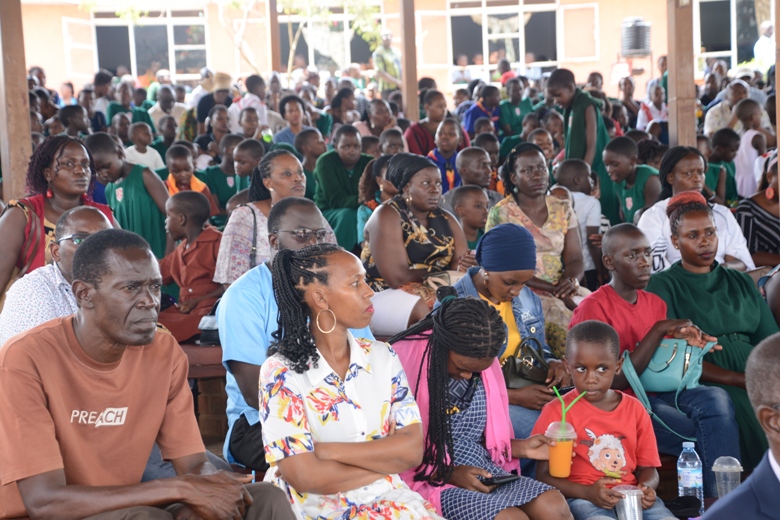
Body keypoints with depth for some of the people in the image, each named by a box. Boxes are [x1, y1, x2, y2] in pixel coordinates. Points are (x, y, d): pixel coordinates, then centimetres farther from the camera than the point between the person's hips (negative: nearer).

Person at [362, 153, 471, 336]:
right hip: (386, 296, -6)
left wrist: (465, 266, -24)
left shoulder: (445, 219, 13)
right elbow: (397, 277, -17)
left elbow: (462, 263, 0)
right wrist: (443, 273, -9)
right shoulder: (386, 216, -7)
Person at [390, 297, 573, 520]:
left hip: (484, 470, 6)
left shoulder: (485, 365, 7)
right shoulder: (405, 361, -14)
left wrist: (521, 447, 1)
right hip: (430, 480, -6)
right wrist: (448, 474, -17)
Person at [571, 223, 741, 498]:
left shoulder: (655, 303, 14)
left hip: (660, 392, 6)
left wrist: (681, 341, -2)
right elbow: (615, 382, -14)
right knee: (709, 436, -25)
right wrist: (659, 331, -15)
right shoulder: (593, 309, -9)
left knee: (716, 399, -26)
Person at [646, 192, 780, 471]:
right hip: (704, 385, -4)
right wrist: (740, 380, -13)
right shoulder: (663, 285, 7)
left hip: (756, 381, 4)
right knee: (739, 405, -32)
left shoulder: (741, 282, 22)